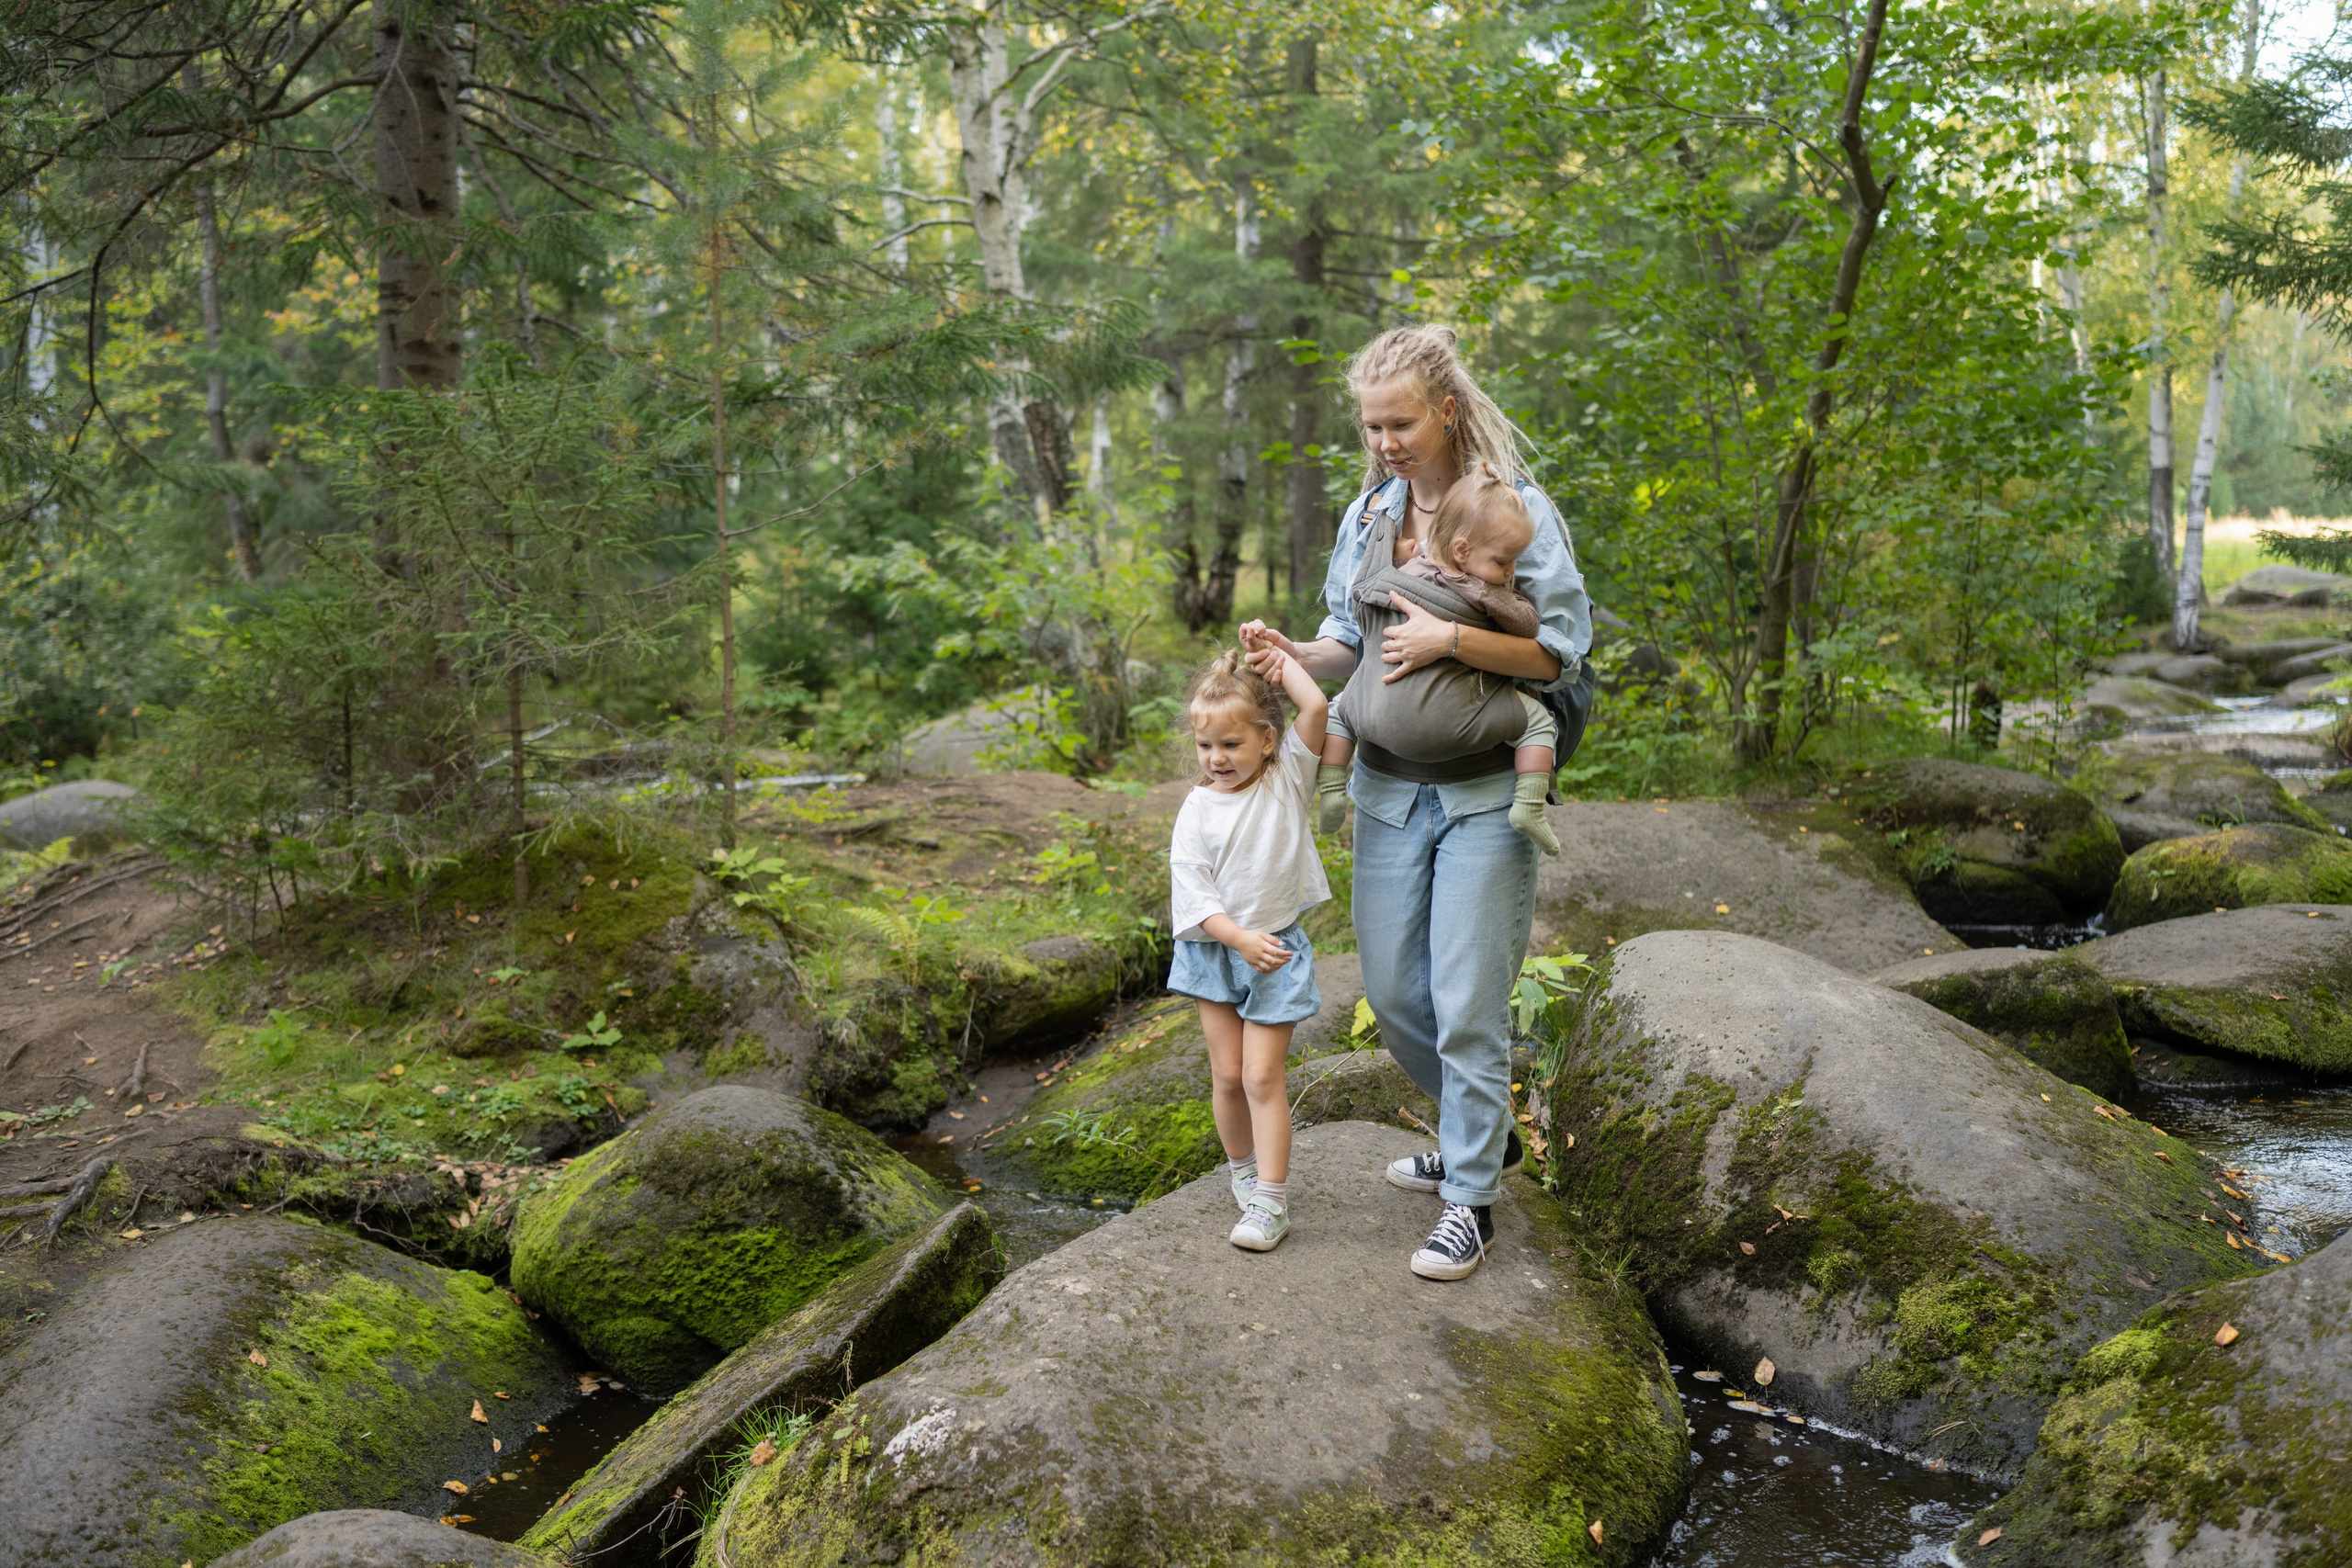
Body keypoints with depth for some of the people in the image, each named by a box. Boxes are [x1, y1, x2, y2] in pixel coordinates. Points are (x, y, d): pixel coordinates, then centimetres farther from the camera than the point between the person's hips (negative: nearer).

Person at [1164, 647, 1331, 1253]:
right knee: (1227, 1075, 7)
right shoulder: (1198, 808, -4)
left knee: (1263, 1075, -6)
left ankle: (1271, 1201, -1)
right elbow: (1191, 889, -8)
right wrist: (1240, 938, -18)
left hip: (1275, 948, -2)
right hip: (1214, 948, 2)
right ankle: (1244, 1170, 29)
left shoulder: (1287, 778, -5)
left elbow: (1316, 705, -19)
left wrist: (1279, 662, -6)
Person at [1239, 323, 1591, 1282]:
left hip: (1484, 791, -6)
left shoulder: (1516, 508, -8)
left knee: (1468, 1000, -4)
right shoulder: (1367, 517, 9)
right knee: (1391, 990, 10)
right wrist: (1293, 654, -5)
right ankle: (1482, 1134, 34)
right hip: (1390, 786, 6)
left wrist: (1449, 638, -21)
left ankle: (1471, 1197, 12)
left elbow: (1563, 649, -11)